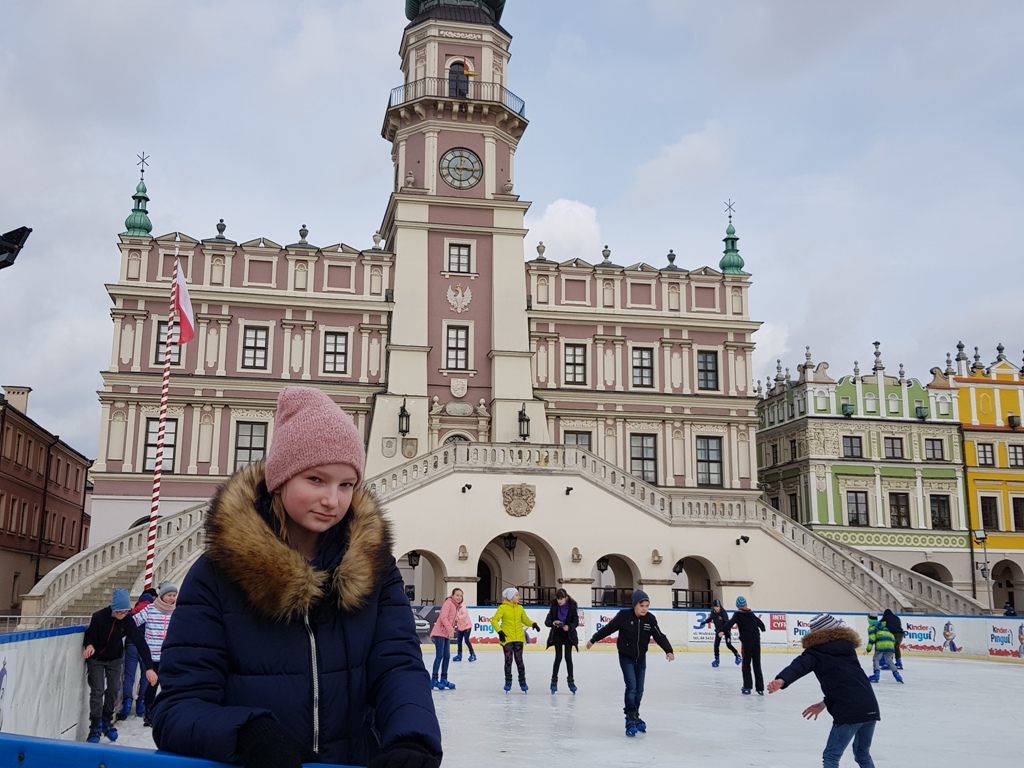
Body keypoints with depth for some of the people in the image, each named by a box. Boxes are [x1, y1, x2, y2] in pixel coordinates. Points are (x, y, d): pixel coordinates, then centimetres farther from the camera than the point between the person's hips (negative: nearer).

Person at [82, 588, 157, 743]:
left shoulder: (128, 621, -20)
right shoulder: (99, 617, -27)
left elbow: (140, 643, -23)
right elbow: (89, 635, -13)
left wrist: (149, 668, -31)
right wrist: (89, 645, -39)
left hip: (115, 659, 3)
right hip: (96, 659, -3)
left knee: (114, 690, 2)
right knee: (97, 691, -9)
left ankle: (107, 722, 22)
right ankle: (95, 729, 0)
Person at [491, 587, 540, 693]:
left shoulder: (520, 608, 8)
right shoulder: (503, 608, -5)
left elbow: (526, 620, 15)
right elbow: (494, 620, -9)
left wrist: (533, 624, -5)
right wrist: (499, 631, -20)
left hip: (519, 638, 3)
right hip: (507, 639, -3)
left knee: (519, 660, 3)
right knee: (508, 661, 3)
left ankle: (522, 681, 12)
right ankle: (508, 682, 14)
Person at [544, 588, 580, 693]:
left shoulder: (572, 606, -12)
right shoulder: (554, 606, -8)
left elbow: (576, 622, -12)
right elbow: (547, 621, -9)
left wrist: (569, 627, -32)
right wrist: (553, 623, -30)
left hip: (568, 635, 0)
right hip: (557, 635, 0)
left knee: (568, 657, 1)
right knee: (558, 657, -2)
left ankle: (570, 681, 12)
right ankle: (554, 681, 8)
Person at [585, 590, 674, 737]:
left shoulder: (650, 619, -10)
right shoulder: (624, 615, -18)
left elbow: (659, 636, -10)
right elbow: (608, 628, -8)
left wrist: (668, 650, -26)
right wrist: (593, 640, 1)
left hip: (641, 659, 4)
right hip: (626, 658, -4)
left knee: (639, 690, 11)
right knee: (631, 687, -14)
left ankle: (635, 716, 29)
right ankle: (630, 720, -8)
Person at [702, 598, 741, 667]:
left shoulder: (723, 612, -23)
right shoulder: (713, 613, -8)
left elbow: (726, 622, -27)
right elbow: (710, 618, 11)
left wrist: (722, 631, -37)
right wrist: (705, 622, -7)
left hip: (726, 630, -5)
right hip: (718, 630, 5)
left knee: (728, 645, -6)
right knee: (716, 645, -4)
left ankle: (737, 656, 16)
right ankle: (716, 659, 9)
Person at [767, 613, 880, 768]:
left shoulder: (816, 653, 3)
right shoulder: (848, 648, 20)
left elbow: (800, 665, -18)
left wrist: (781, 680, -37)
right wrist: (824, 703, 28)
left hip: (849, 712, -6)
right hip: (871, 708, 6)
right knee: (863, 755, 24)